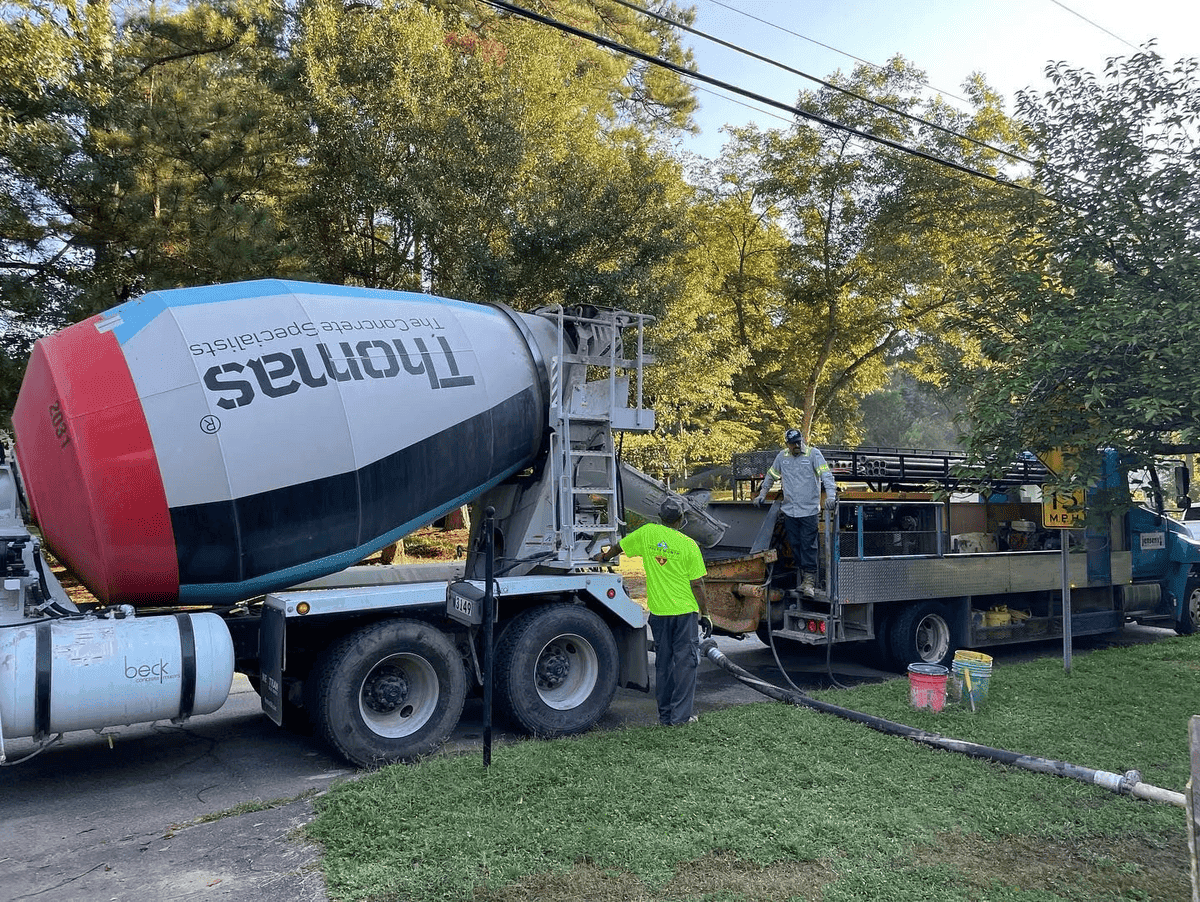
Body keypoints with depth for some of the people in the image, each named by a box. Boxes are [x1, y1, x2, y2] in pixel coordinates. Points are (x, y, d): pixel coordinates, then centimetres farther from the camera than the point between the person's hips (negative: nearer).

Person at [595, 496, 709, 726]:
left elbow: (618, 547, 14)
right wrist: (705, 612, 3)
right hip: (685, 611, -3)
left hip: (658, 611, 3)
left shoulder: (647, 533, -1)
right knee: (685, 660, 5)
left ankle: (665, 715, 18)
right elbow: (697, 584, -8)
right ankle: (680, 715, 5)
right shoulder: (689, 545, -9)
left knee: (663, 662, 12)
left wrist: (604, 557, 35)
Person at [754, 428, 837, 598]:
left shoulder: (813, 454, -3)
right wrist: (762, 494, 22)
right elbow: (771, 476, 24)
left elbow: (826, 474, -13)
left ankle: (809, 580, -5)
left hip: (809, 510, -4)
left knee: (808, 546, -7)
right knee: (795, 545, 7)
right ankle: (800, 577, 15)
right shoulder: (782, 456, 9)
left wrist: (831, 495, -27)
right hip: (789, 510, 4)